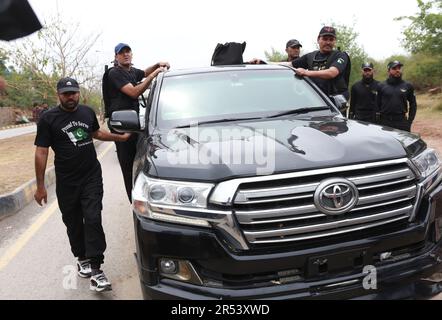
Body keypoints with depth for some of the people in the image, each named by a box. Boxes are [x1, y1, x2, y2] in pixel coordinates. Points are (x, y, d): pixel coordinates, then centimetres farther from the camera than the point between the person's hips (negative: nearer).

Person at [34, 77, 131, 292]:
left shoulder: (88, 112, 6)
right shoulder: (48, 119, -5)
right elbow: (41, 152, -5)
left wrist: (121, 137, 25)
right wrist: (40, 185, -7)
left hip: (92, 177, 1)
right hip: (66, 182, -1)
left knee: (93, 220, -8)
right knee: (73, 223, 11)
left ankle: (95, 269, -5)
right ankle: (82, 258, 32)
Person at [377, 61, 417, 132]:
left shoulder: (408, 86, 9)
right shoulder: (382, 86, 5)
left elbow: (413, 105, 13)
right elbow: (377, 105, 5)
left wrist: (409, 121, 3)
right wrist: (379, 121, -2)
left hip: (402, 122, 1)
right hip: (385, 123, -1)